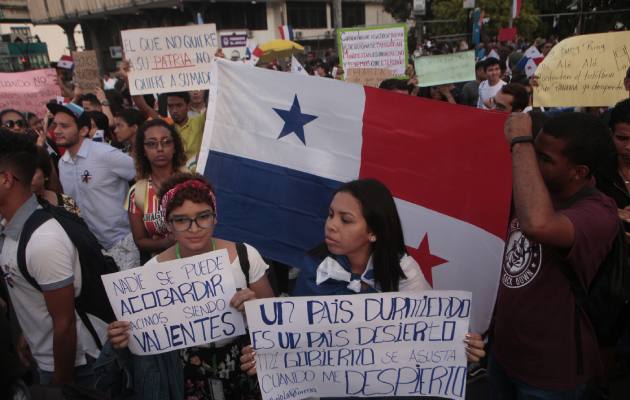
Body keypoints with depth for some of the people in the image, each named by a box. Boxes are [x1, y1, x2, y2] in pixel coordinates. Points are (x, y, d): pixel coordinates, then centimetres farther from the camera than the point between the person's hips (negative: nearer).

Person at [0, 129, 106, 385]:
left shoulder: (44, 240, -30)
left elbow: (64, 323, -24)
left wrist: (62, 382, -15)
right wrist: (28, 334, 19)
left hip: (74, 360, -8)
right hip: (44, 355, 8)